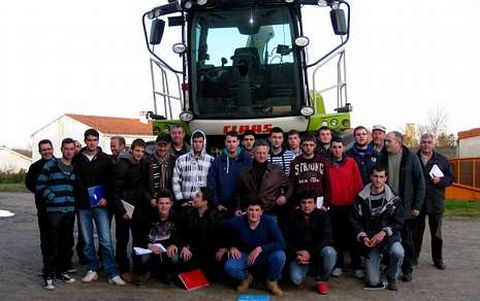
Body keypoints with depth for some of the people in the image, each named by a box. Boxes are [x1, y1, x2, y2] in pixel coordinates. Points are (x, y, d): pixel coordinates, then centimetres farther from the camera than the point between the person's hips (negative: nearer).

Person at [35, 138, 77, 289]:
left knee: (67, 243, 10)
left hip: (70, 211, 5)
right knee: (51, 243, -5)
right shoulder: (51, 165, -2)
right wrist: (52, 198, -12)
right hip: (53, 210, -5)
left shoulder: (75, 168, 11)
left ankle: (63, 271, 24)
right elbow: (40, 185, -5)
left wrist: (74, 201, 7)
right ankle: (48, 276, 2)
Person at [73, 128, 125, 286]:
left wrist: (106, 198, -9)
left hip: (101, 205, -1)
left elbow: (111, 181, 3)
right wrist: (77, 200, -3)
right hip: (83, 206, 1)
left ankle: (113, 274, -1)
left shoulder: (105, 159, 4)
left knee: (106, 240, -4)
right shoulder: (78, 159, 6)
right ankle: (92, 270, 20)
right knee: (87, 240, 8)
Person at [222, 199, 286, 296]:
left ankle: (272, 281, 1)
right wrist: (231, 246, -12)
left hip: (265, 255, -1)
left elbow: (281, 244, -28)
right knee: (229, 267, -28)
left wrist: (260, 249, -35)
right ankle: (246, 278, 11)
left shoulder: (269, 222, -22)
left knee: (280, 256, -32)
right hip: (245, 255, 1)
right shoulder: (237, 222, -18)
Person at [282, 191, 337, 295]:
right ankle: (304, 270, 15)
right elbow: (285, 239, -2)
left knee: (329, 252, -33)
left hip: (317, 252, 0)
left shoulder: (322, 215, -6)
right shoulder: (292, 217, -2)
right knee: (296, 279, -25)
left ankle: (322, 281, -6)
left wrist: (310, 253, -25)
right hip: (299, 254, 0)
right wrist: (295, 255, -17)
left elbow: (328, 239, -14)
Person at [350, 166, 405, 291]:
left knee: (398, 252, -36)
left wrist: (384, 232, -18)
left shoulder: (393, 198, -3)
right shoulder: (361, 197, -1)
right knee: (373, 282, -8)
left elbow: (398, 222, -4)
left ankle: (392, 278, -4)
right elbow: (355, 220, 2)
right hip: (370, 240, 0)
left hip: (389, 236, 0)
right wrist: (363, 236, -12)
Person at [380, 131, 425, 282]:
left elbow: (420, 182, -3)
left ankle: (407, 269, 20)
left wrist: (417, 206, -7)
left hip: (405, 206, -2)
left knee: (406, 239, 7)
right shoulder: (382, 157, 2)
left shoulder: (411, 158, -5)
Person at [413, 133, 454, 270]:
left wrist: (440, 181, -14)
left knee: (436, 233, 9)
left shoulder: (442, 160, 5)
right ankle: (413, 257, 22)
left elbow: (450, 177, 6)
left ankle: (438, 259, 20)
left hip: (435, 202, 1)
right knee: (416, 232, 10)